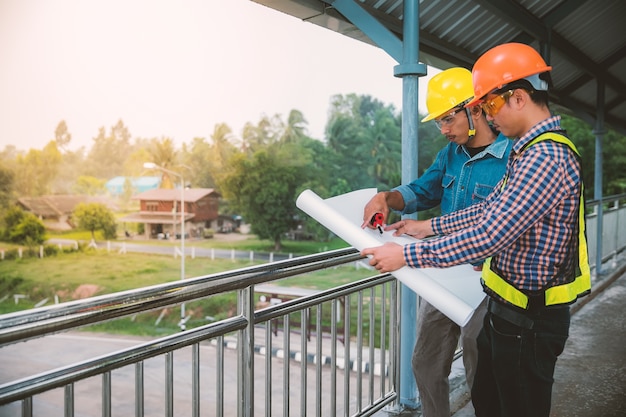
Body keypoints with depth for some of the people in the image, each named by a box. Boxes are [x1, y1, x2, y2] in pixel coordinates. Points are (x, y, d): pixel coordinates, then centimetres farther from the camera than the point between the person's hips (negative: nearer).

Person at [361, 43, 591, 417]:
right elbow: (490, 211, 16)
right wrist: (429, 227, 15)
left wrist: (408, 255, -23)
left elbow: (488, 236, -29)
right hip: (507, 309, 10)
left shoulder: (548, 158, -25)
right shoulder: (532, 150, 9)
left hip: (529, 319, -10)